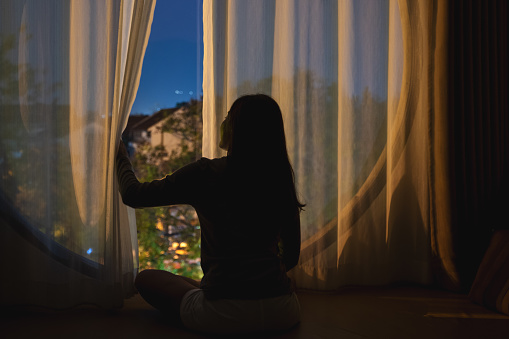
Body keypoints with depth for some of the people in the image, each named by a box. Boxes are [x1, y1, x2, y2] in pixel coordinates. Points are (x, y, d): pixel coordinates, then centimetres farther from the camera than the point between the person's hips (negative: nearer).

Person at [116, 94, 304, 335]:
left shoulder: (206, 173, -10)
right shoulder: (280, 180, 2)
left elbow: (132, 195, 1)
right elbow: (292, 256, 9)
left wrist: (119, 153, 19)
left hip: (224, 315, -5)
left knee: (145, 278, 18)